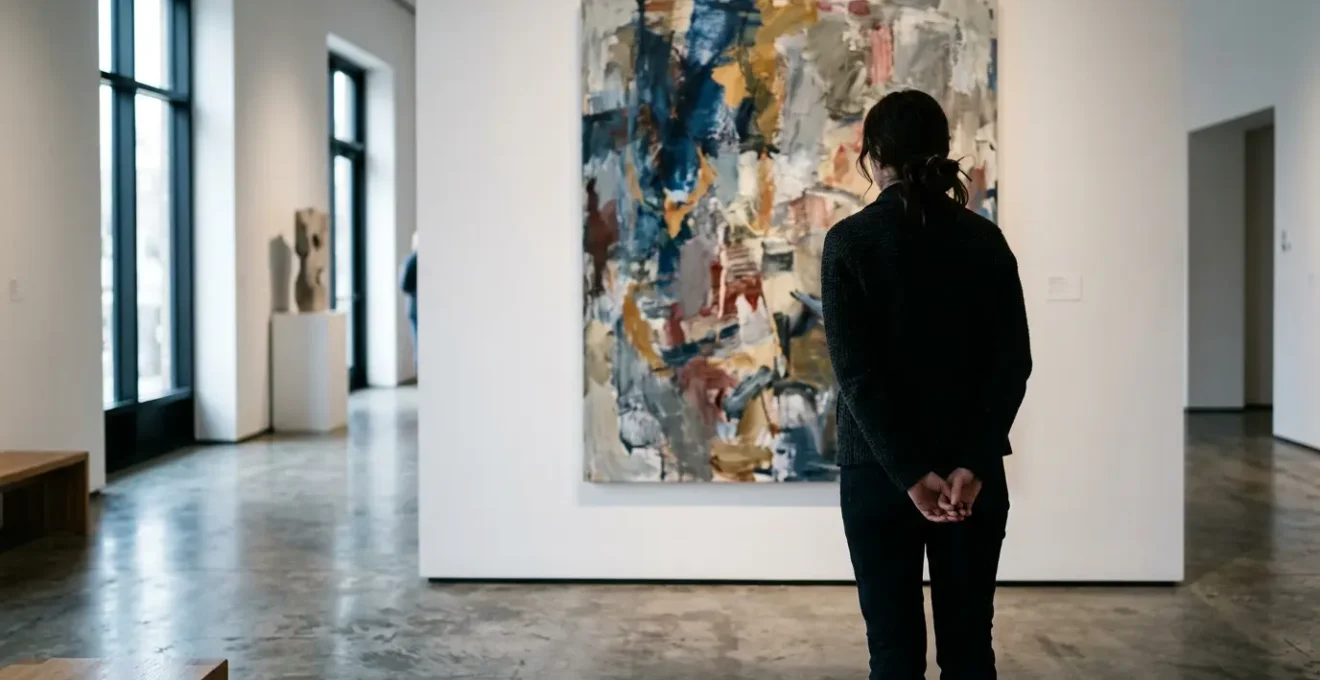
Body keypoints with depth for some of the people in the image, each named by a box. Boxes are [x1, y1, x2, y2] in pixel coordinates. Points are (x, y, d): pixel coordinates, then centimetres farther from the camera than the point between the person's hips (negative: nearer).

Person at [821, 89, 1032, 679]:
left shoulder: (849, 241, -7)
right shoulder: (986, 240, 2)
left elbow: (855, 369, -14)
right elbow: (1013, 361, -5)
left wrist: (911, 473, -15)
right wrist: (973, 464, -11)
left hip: (877, 472, -3)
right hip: (973, 472, 3)